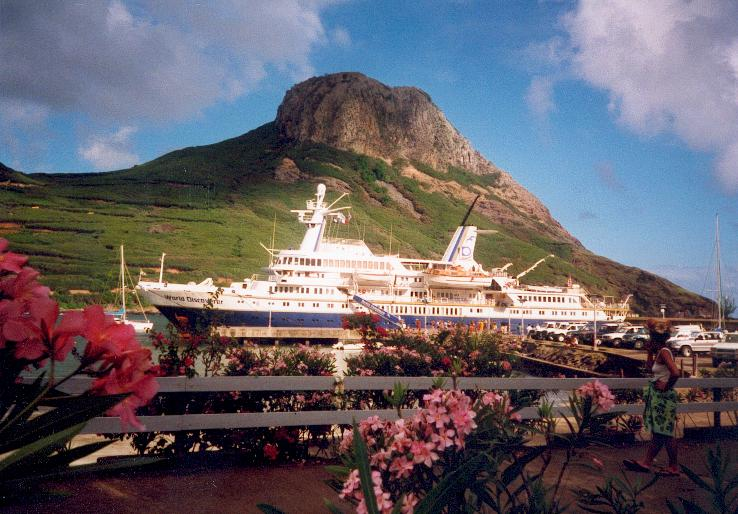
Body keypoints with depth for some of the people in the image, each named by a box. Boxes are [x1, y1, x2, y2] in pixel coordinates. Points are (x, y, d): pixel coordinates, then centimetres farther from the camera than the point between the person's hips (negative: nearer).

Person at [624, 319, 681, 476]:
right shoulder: (660, 352, 11)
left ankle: (674, 467, 10)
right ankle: (646, 462, 20)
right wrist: (650, 352, 15)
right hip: (658, 397, 10)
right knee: (657, 432, 14)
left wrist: (666, 386, -17)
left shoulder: (664, 352, -18)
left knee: (665, 433, 0)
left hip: (664, 397, -10)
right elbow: (650, 367, 24)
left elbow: (675, 373, -30)